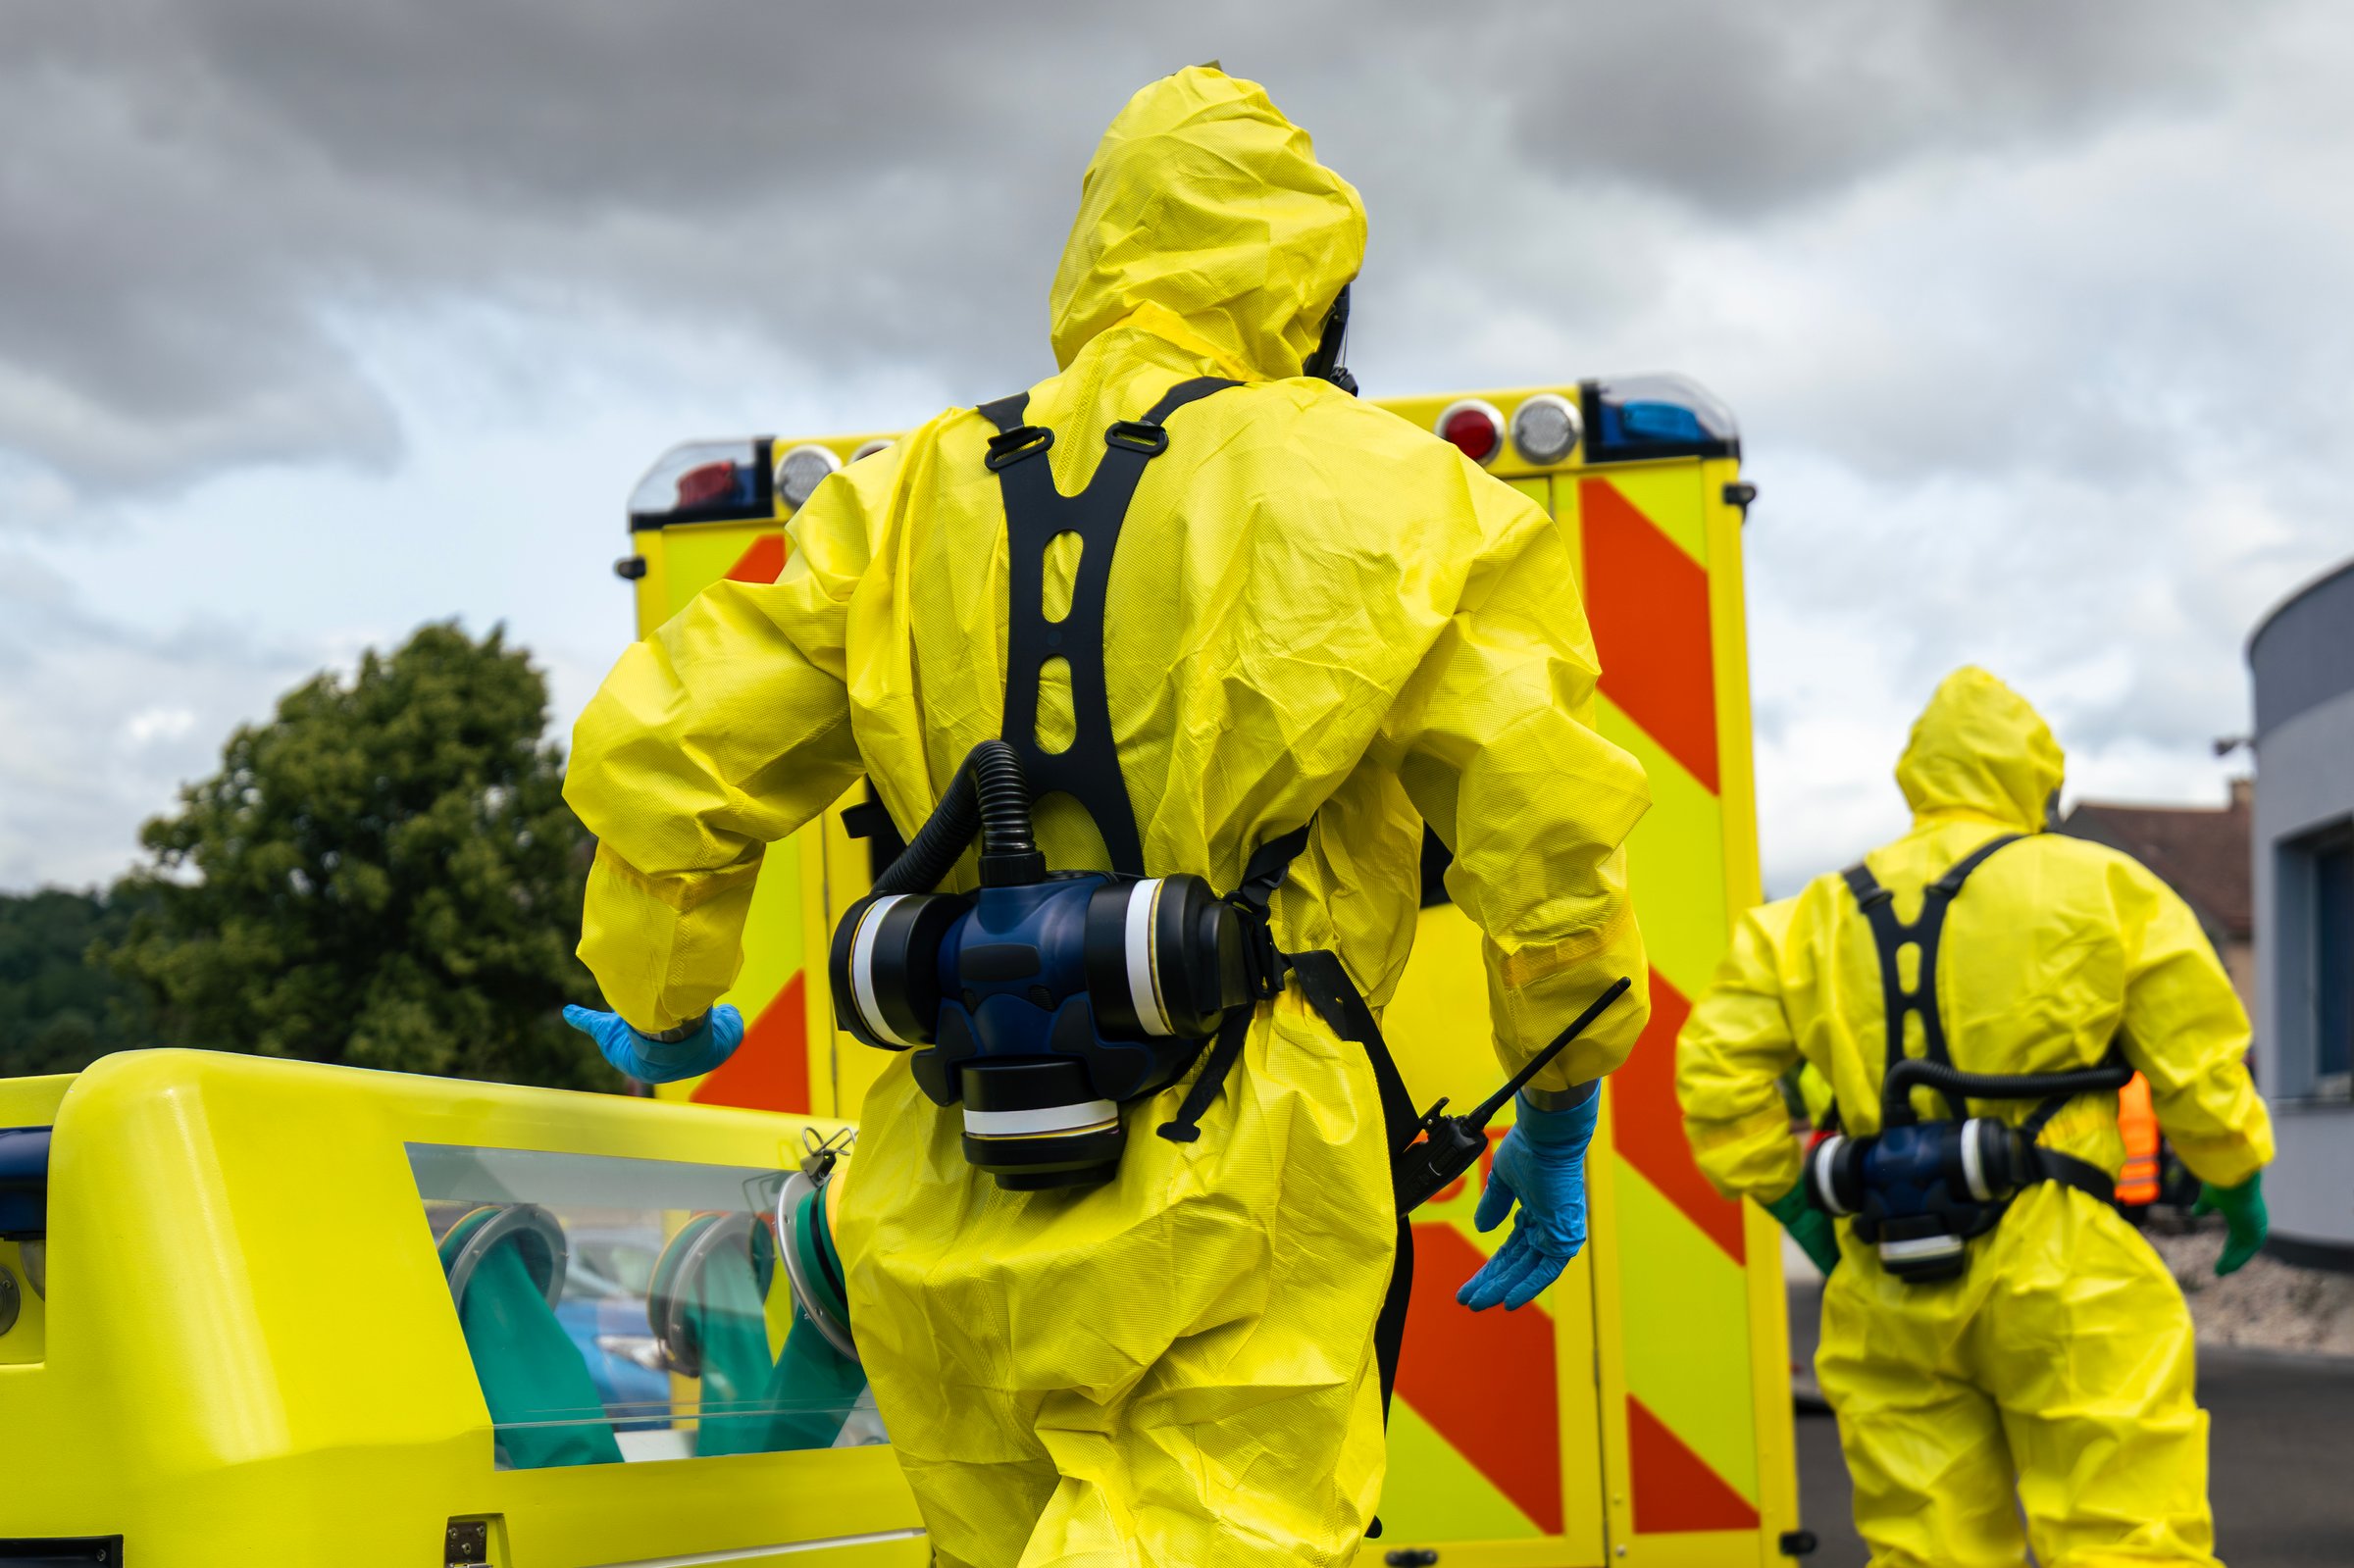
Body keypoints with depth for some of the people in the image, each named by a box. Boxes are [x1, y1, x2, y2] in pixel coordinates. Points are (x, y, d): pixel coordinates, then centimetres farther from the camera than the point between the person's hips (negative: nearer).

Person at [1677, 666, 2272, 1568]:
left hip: (1892, 1292, 4)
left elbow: (1718, 1065, 5)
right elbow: (2198, 1061, 3)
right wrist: (2239, 1183, 19)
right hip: (2058, 1274, -4)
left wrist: (1786, 1193, 16)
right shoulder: (2103, 889, 3)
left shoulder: (1818, 918, 13)